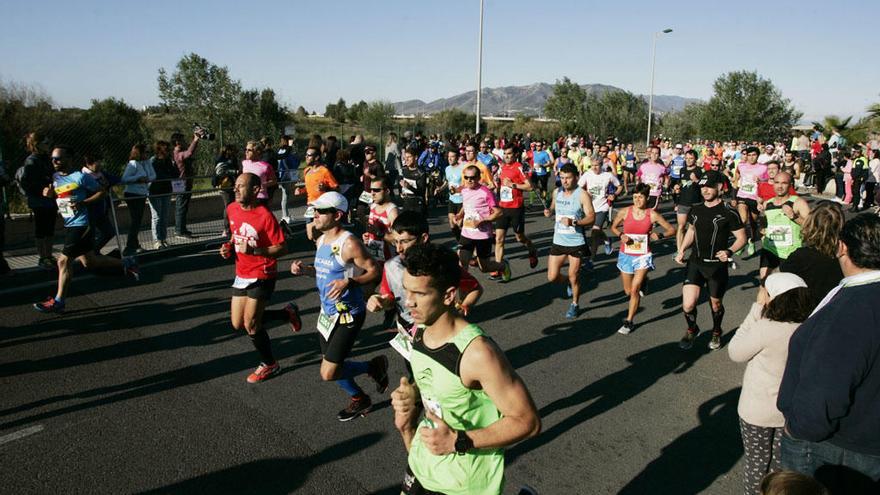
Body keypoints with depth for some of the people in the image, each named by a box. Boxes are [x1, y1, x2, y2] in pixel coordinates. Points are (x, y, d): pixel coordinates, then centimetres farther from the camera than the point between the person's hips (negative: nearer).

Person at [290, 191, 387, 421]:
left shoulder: (349, 243, -21)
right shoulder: (321, 240, 6)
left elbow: (374, 271, -20)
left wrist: (348, 283, -32)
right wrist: (304, 269, 2)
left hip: (348, 315, -9)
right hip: (327, 312, 9)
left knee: (328, 373, -7)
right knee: (331, 367, 19)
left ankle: (374, 366, 16)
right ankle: (359, 399, 43)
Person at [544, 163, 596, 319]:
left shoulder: (582, 195, -11)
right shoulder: (557, 192, 4)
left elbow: (591, 217, -13)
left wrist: (573, 222, -27)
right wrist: (548, 212, -2)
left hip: (576, 243, -4)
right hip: (558, 241, 4)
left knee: (573, 276, 5)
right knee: (552, 277, 2)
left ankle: (575, 305, 28)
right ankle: (568, 283, 36)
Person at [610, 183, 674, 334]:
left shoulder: (652, 215, -8)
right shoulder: (624, 212, -6)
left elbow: (671, 229, 1)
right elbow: (614, 227, 10)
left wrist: (660, 235, -18)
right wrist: (621, 235, -10)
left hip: (643, 256, -2)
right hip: (626, 255, 3)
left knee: (634, 289, -15)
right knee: (628, 291, 13)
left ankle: (629, 322, 0)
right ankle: (642, 281, 50)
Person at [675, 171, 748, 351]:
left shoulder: (728, 213, -10)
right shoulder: (695, 210, 4)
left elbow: (742, 238, -4)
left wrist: (729, 251, -23)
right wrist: (681, 250, 8)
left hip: (717, 265, -3)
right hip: (695, 263, 3)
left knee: (716, 304, 14)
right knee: (688, 305, -8)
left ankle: (716, 333, 43)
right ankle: (692, 329, 22)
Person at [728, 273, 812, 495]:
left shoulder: (766, 328, -29)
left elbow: (735, 352, -15)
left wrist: (757, 308, -17)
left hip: (759, 411, -5)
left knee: (756, 463, 16)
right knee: (780, 462, 24)